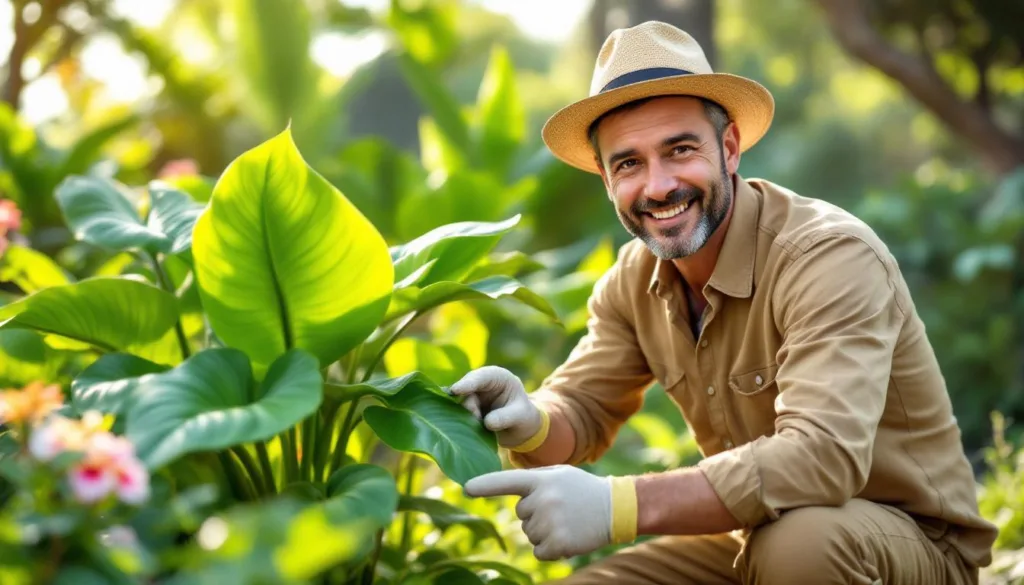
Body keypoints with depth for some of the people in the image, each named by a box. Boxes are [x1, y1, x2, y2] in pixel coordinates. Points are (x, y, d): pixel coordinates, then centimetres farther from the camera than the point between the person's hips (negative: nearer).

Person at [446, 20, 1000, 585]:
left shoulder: (831, 257, -25)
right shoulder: (634, 279, -2)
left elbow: (823, 457, -37)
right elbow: (579, 411, 1)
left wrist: (616, 506, -43)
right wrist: (528, 422, -24)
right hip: (752, 536, 6)